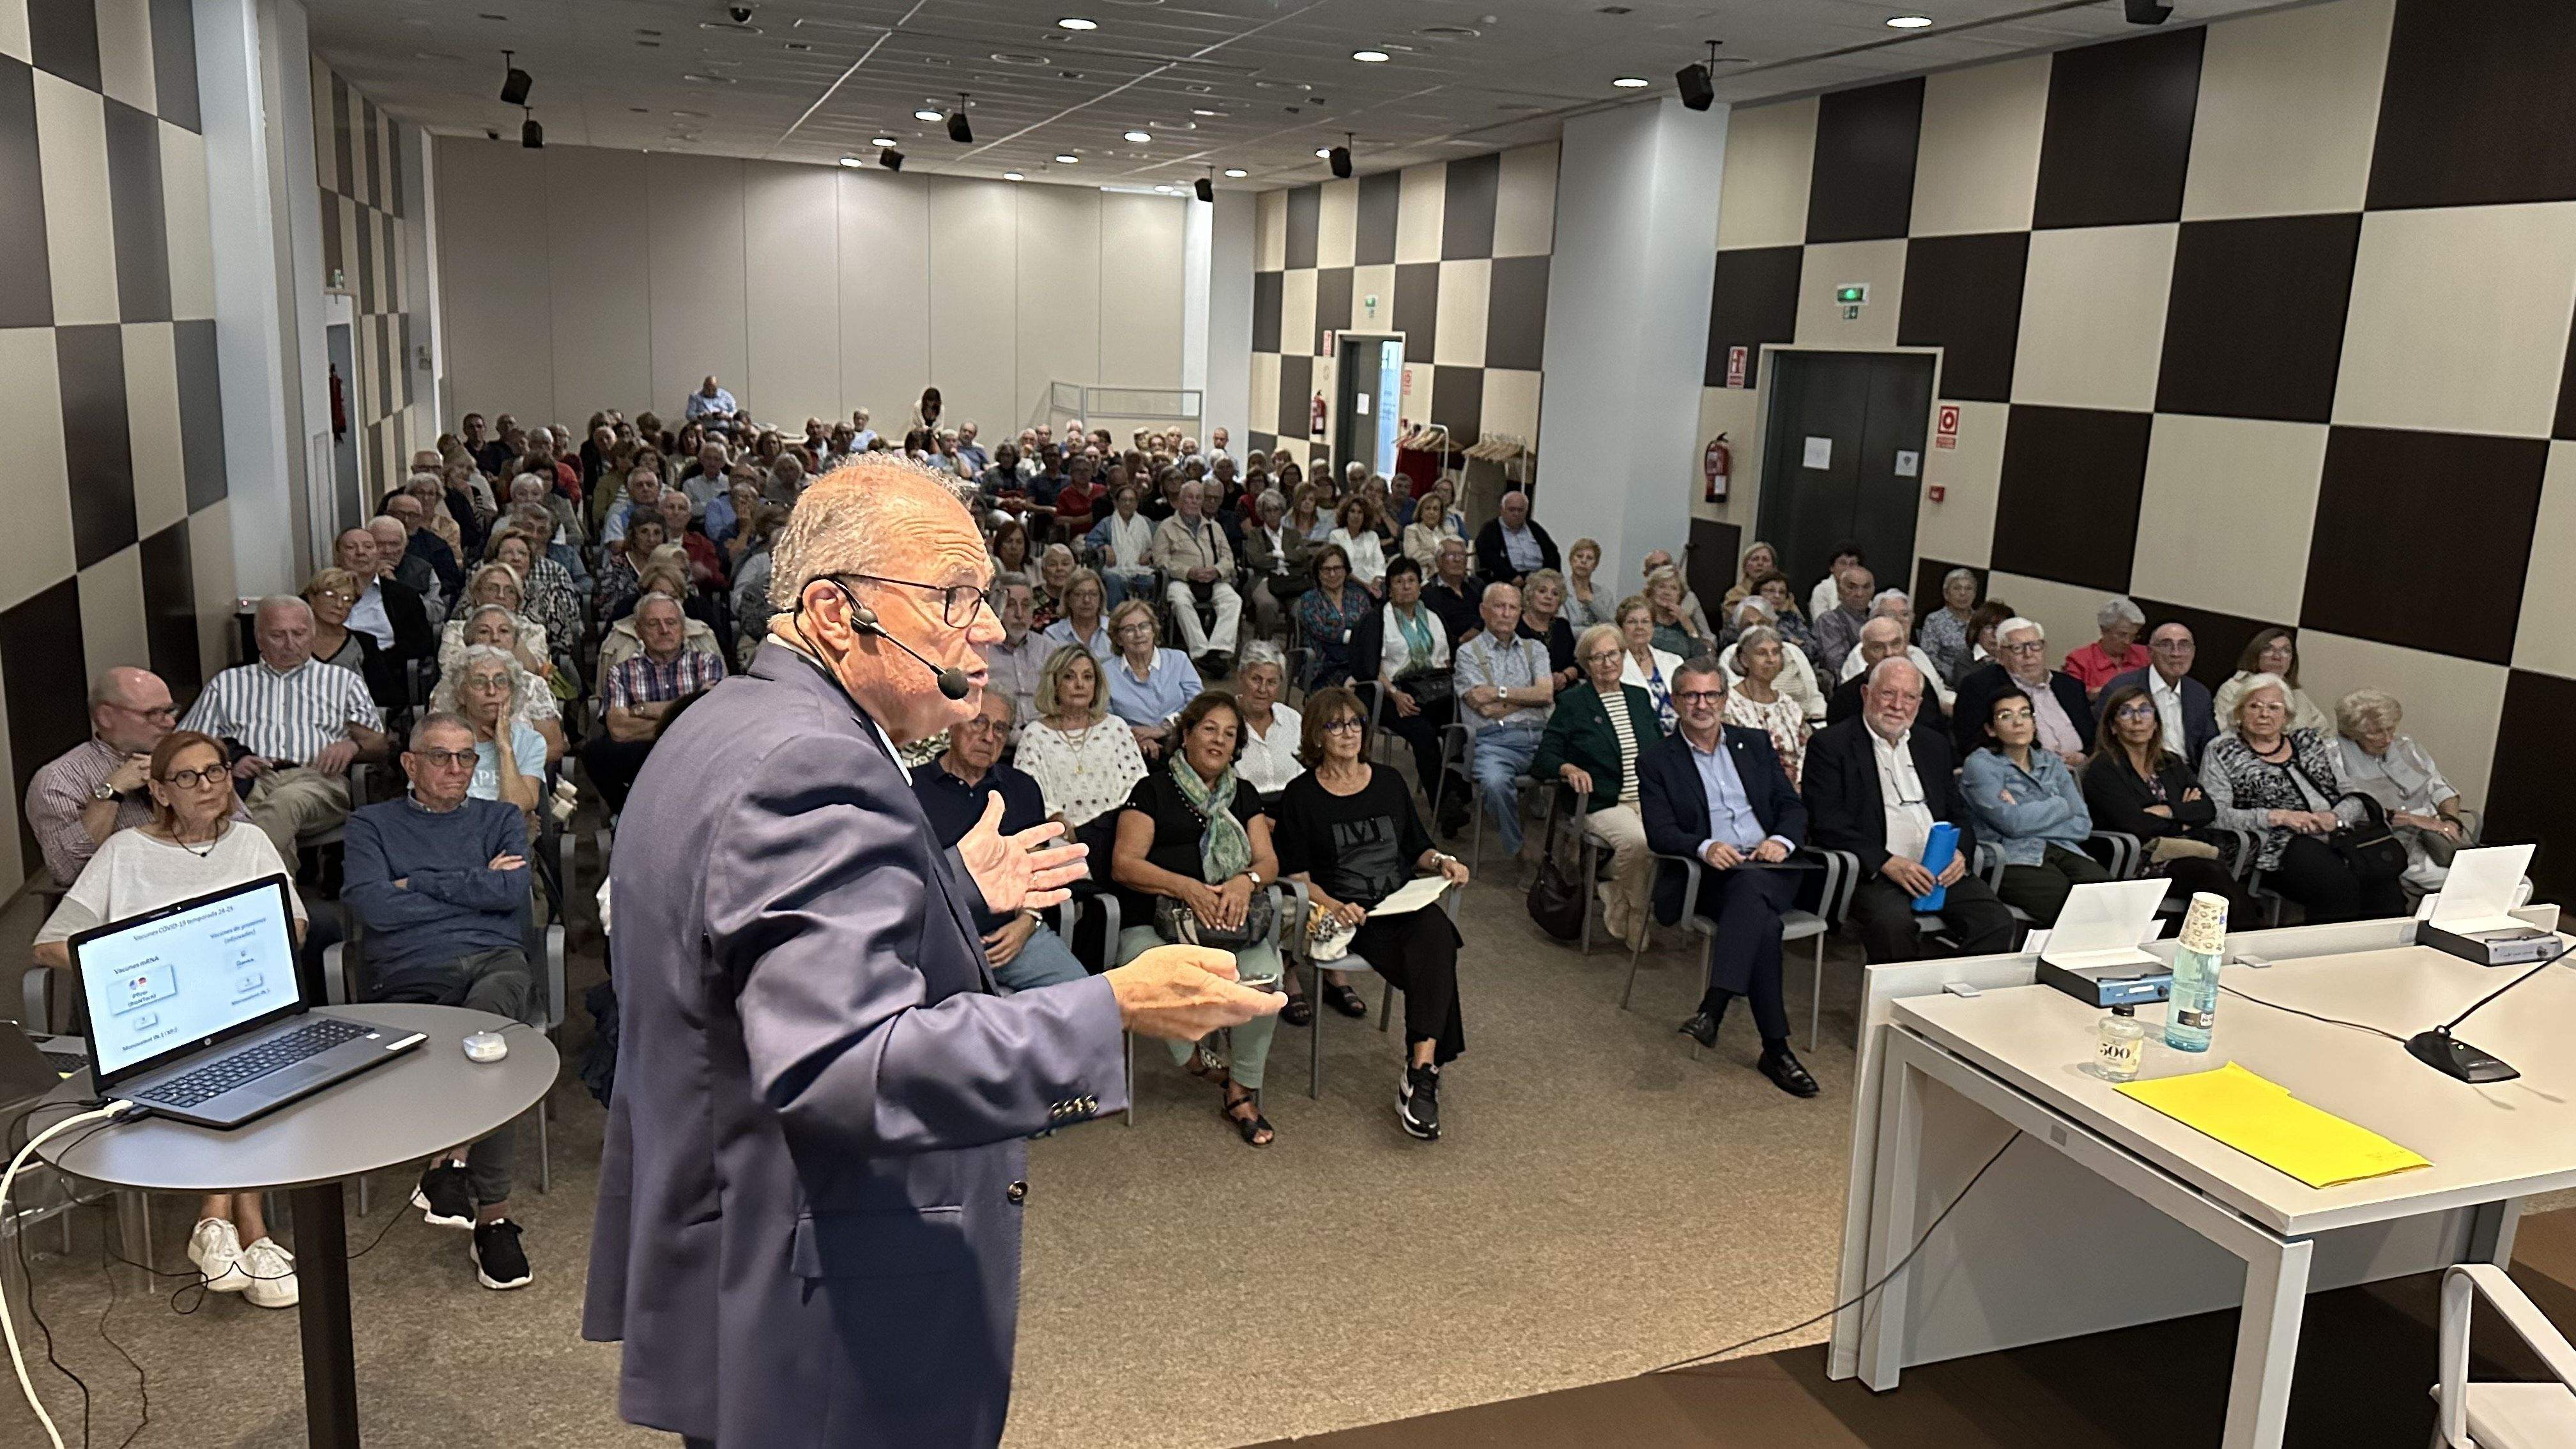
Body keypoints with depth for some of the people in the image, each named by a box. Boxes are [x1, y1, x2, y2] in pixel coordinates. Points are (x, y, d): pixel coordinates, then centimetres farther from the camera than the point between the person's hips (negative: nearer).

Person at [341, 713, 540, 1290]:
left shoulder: (501, 820, 25)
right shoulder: (372, 824, 21)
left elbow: (511, 890, 3)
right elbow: (373, 907, 2)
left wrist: (419, 884, 4)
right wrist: (475, 885, 7)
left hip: (495, 964, 1)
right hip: (411, 981, -1)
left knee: (494, 999, -40)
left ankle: (450, 1162, -36)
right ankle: (493, 1216, -27)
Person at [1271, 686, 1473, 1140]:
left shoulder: (1390, 784, 21)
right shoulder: (1300, 796, 8)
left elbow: (1417, 848, 27)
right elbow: (1297, 877, 2)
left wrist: (1441, 862, 4)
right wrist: (1333, 906, -17)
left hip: (1405, 906, 4)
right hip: (1349, 916, -4)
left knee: (1435, 932, -34)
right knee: (1434, 965, -32)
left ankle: (1420, 1075, -39)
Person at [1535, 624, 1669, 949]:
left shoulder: (1640, 697, 21)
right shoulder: (1571, 704, 7)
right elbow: (1542, 760, 1)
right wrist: (1569, 769, -20)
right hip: (1604, 805, -4)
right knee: (1638, 841, -35)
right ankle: (1625, 918, -10)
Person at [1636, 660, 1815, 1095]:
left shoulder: (1755, 744, 20)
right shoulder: (1656, 761, 10)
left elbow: (1793, 807, 15)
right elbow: (1660, 834, -2)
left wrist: (1781, 841, -8)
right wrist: (1705, 848, -22)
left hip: (1769, 869, 2)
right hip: (1708, 876, -2)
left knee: (1749, 887, -37)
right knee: (1762, 923, -35)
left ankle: (1713, 1008, -46)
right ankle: (1776, 1049, -34)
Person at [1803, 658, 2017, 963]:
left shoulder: (1934, 744, 22)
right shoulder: (1829, 744, 3)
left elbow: (1958, 811, 21)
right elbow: (1826, 821, -7)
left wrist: (1960, 853, -3)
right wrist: (1887, 863, -18)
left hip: (1940, 870, 5)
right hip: (1871, 870, -5)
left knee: (1996, 921, -20)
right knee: (1893, 921, -35)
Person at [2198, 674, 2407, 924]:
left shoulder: (2309, 741, 22)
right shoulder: (2222, 752, 10)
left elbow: (2353, 797, 18)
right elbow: (2215, 814, -3)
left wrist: (2336, 817, -5)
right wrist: (2276, 817, -12)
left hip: (2338, 833, 4)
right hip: (2281, 845, -4)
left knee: (2382, 880, -27)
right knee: (2339, 884, -33)